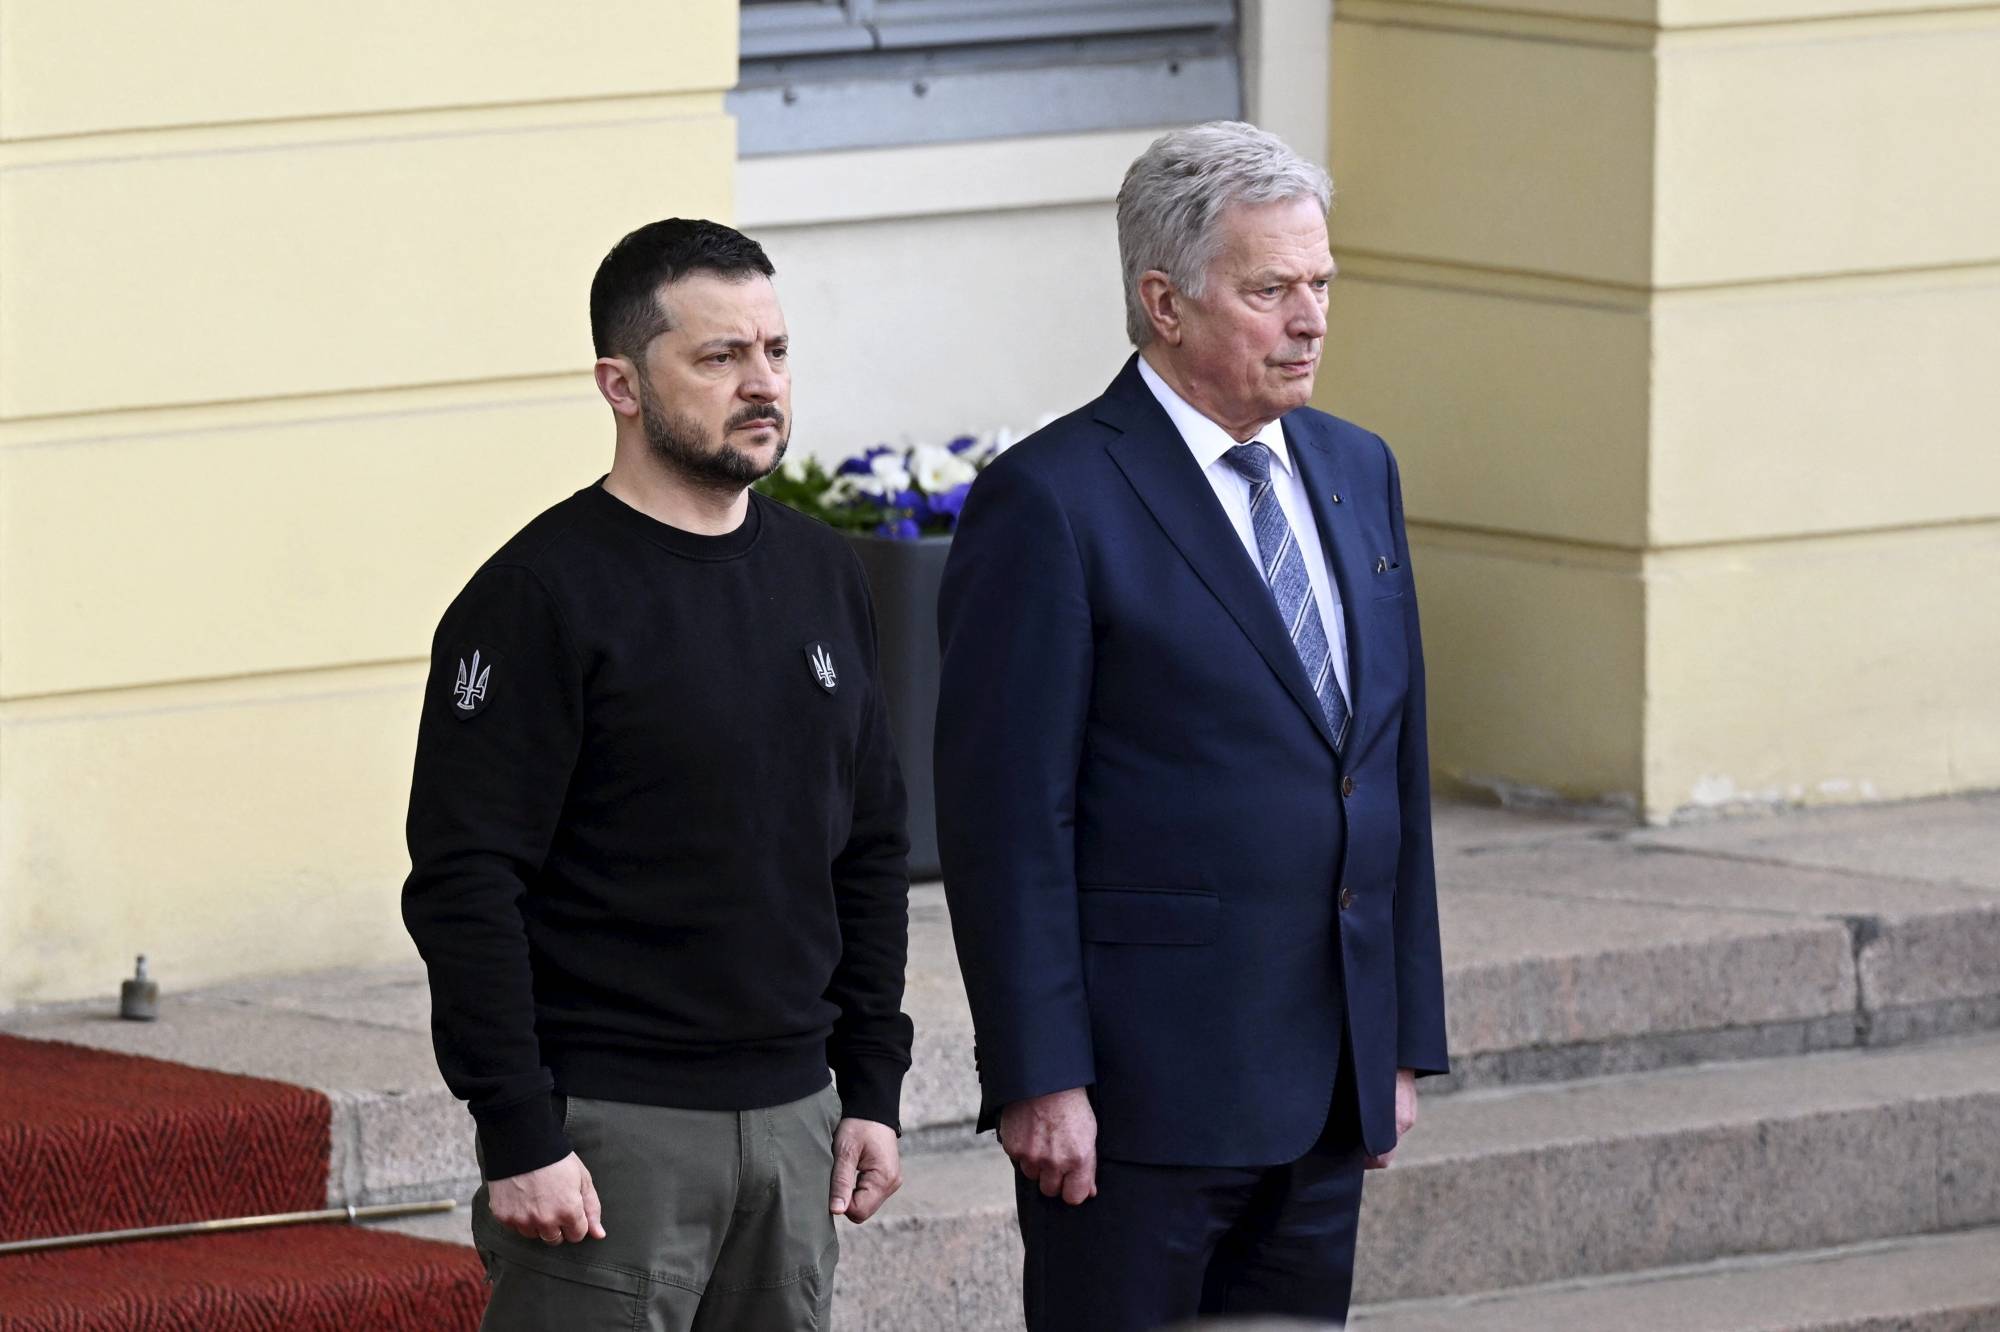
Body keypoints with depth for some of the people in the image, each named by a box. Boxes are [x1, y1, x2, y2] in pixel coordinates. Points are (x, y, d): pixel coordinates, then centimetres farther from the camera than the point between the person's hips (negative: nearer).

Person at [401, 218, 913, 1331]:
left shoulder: (823, 576, 12)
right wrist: (518, 1139, -17)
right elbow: (464, 889, -12)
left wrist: (873, 1086, 12)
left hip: (793, 1116, 6)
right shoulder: (543, 595, -9)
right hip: (607, 1133, -6)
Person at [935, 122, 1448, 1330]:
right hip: (1143, 1084, -7)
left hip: (1327, 1082, 7)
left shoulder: (1356, 473, 14)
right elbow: (1007, 819, -12)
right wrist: (1038, 1079, -17)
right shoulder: (1052, 503, -9)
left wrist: (1405, 1039, 14)